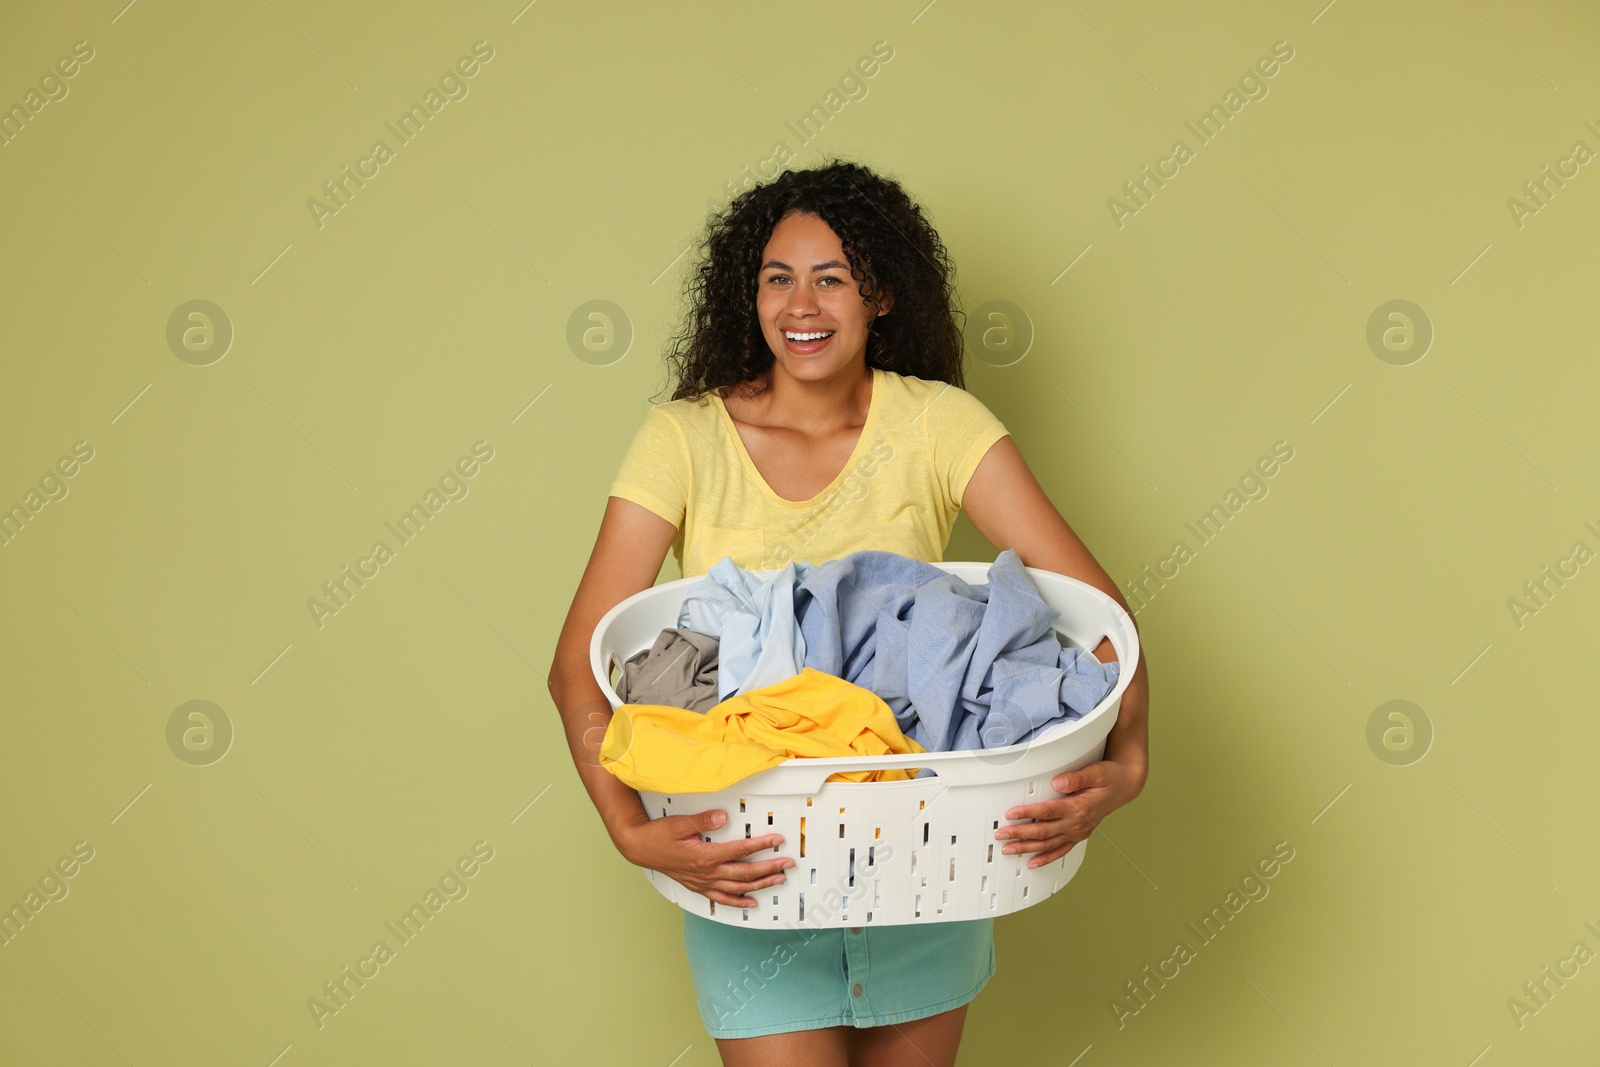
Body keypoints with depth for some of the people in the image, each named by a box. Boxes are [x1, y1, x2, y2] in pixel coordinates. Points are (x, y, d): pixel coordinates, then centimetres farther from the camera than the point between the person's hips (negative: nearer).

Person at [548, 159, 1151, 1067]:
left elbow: (1093, 599, -14)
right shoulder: (686, 439, -9)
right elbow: (579, 663, -15)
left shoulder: (938, 422, -7)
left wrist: (1126, 761, -31)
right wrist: (630, 826, -30)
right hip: (748, 857, -1)